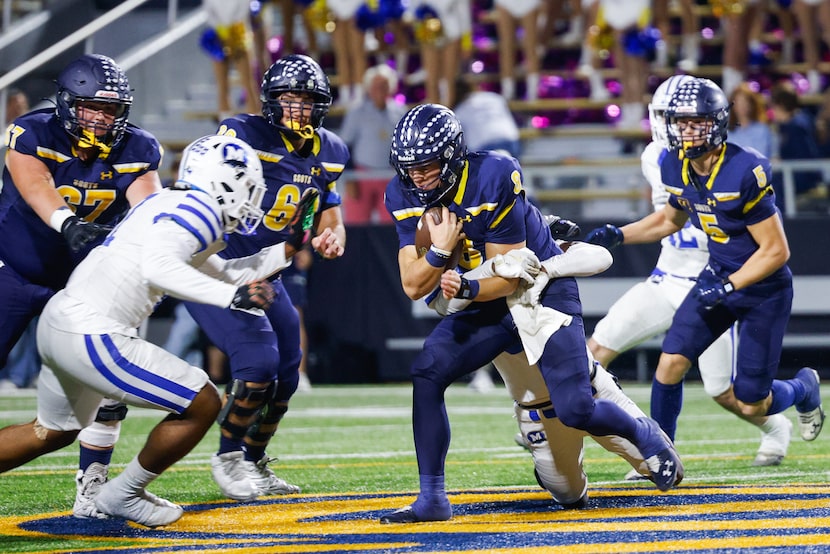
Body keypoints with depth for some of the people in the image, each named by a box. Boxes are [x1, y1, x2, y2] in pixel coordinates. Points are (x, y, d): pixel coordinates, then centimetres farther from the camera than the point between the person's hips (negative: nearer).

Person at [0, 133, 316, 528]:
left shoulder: (171, 205, 19)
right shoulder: (200, 210, -11)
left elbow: (222, 275, 29)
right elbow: (157, 267, -28)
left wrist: (287, 249, 30)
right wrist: (232, 296, -29)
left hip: (59, 319, 10)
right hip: (93, 337, -10)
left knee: (52, 432, 29)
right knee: (203, 405, 0)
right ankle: (123, 496, 13)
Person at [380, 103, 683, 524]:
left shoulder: (494, 178, -26)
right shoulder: (404, 197, -10)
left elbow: (507, 277, -21)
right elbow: (413, 287, -12)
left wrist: (464, 288, -39)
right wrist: (440, 250, -30)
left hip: (542, 289, -5)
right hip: (486, 306, 5)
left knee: (575, 410, -12)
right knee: (426, 373, -18)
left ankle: (645, 434, 22)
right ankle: (431, 499, -11)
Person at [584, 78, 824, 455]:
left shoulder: (745, 172, -27)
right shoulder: (675, 168, -6)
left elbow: (776, 250, -21)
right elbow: (671, 219, 17)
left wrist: (727, 287, -27)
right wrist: (617, 236, 6)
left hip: (763, 287, -6)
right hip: (718, 276, 6)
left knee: (749, 405, 0)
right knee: (671, 363, -11)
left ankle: (803, 389, 34)